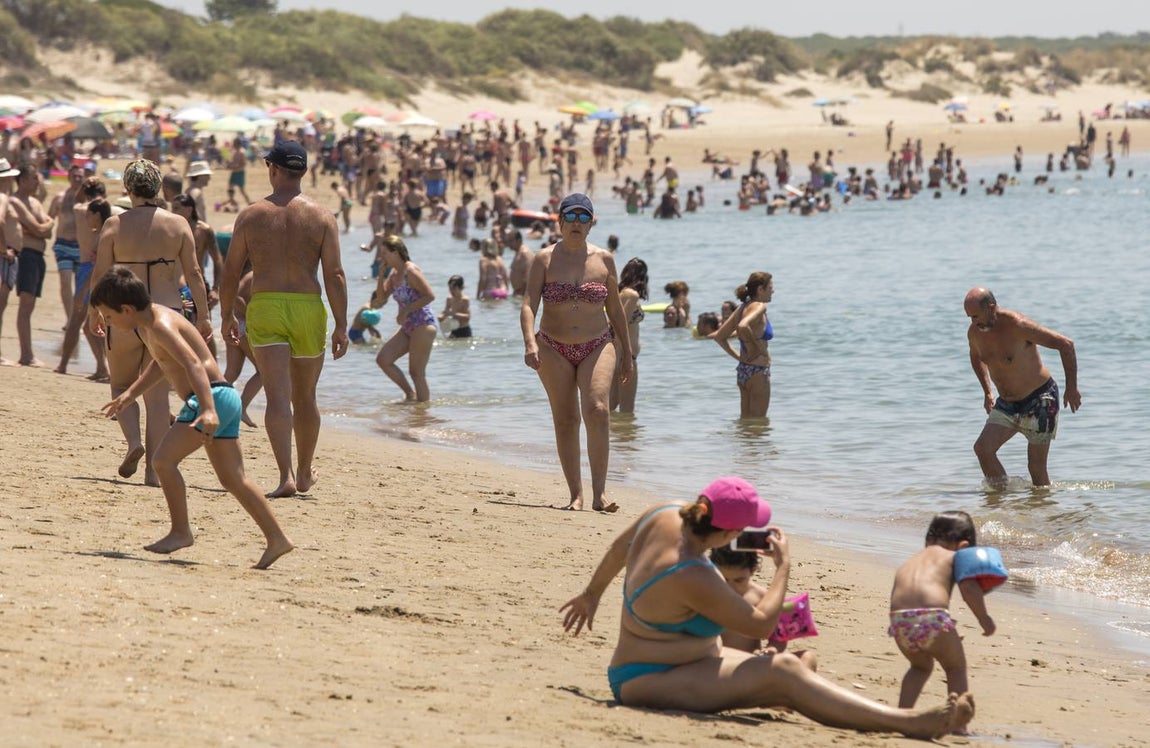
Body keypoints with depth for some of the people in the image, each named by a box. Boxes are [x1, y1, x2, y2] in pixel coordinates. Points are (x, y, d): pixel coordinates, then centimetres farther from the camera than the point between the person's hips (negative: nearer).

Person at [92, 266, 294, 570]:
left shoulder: (160, 326, -18)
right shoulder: (148, 322, 13)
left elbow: (194, 364, -31)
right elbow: (160, 364, 32)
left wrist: (208, 409, -42)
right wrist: (129, 395, 33)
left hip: (214, 396, -11)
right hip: (224, 399, 11)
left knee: (164, 460, -14)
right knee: (233, 479, 12)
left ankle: (181, 532, -6)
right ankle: (276, 539, 14)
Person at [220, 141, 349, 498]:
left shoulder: (251, 215, 1)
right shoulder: (322, 216, 0)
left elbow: (230, 272, 3)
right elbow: (334, 274, -6)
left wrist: (227, 316, 15)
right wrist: (341, 325, -3)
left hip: (264, 309, -1)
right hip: (308, 308, 1)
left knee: (278, 397, -7)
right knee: (305, 397, 17)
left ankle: (286, 476, -22)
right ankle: (304, 474, 31)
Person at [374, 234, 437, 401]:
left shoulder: (410, 271, -15)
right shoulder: (394, 273, 11)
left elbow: (430, 296, -20)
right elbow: (381, 298, 12)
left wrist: (406, 310, -18)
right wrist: (381, 274, 2)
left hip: (423, 326, -9)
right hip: (408, 327, 9)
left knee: (416, 372, -7)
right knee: (383, 359, 1)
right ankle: (409, 393, 12)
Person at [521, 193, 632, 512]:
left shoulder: (603, 259, 5)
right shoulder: (545, 259, 0)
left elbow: (615, 309, 13)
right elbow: (529, 303, -10)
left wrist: (627, 353, 14)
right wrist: (530, 342, -25)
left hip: (597, 346, 0)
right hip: (554, 350, 0)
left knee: (597, 410, -18)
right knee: (565, 420, 1)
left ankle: (598, 494, -20)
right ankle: (576, 494, 8)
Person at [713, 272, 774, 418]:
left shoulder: (742, 308, 11)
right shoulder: (759, 307, -14)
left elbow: (719, 336, 12)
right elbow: (743, 327, -34)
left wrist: (738, 356, 12)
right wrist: (755, 348, -20)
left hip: (743, 370, 9)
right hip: (758, 372, -9)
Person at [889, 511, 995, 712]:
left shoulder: (911, 562, 33)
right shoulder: (954, 557, 17)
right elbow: (969, 588, 1)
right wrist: (984, 618, 13)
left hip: (899, 620, 5)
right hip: (932, 617, -5)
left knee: (921, 666, 32)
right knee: (956, 667, 17)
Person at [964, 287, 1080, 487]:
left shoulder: (1017, 326, -23)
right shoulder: (974, 332, -3)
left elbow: (1066, 344, -20)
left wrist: (1072, 387, -17)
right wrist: (987, 392, 19)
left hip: (1039, 400, -6)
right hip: (1007, 404, 6)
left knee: (1036, 468, -5)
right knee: (982, 448, -14)